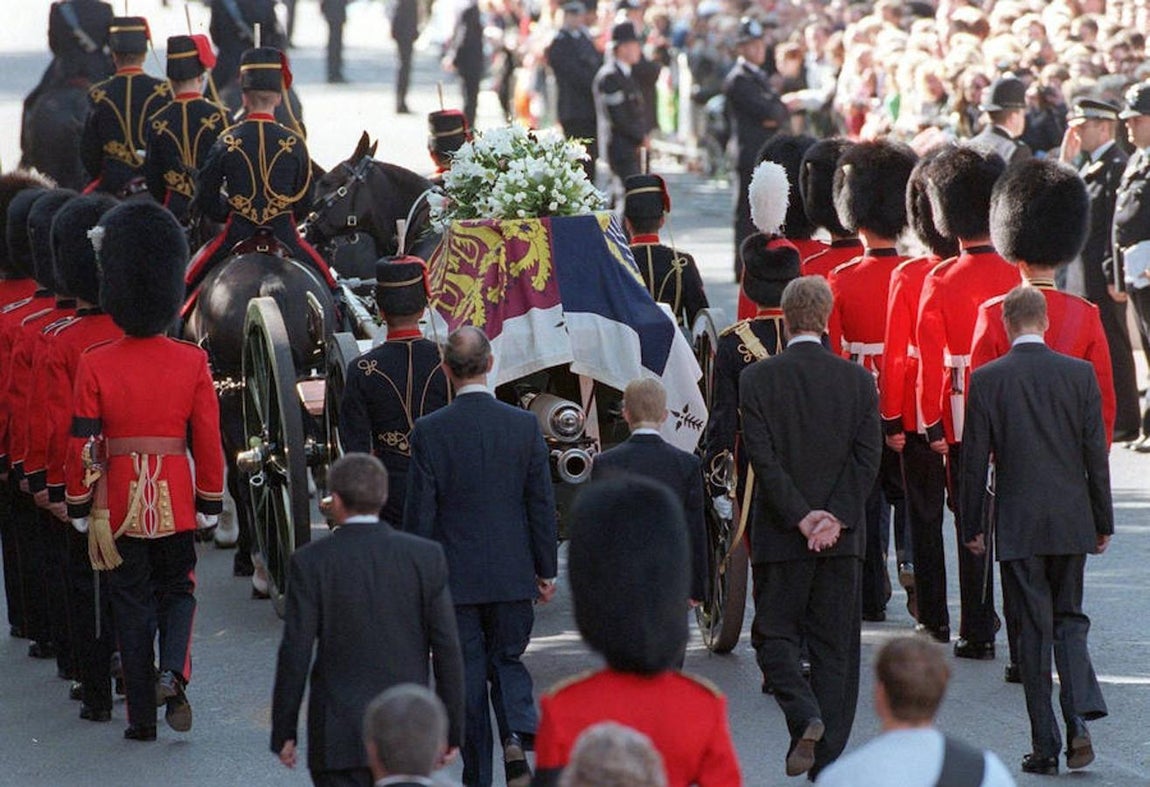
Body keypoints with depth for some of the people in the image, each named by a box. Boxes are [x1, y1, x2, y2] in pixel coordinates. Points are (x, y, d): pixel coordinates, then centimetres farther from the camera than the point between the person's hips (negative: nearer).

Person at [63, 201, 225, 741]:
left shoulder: (95, 365, -8)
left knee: (133, 605, 10)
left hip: (120, 505, 0)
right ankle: (173, 673, -7)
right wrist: (210, 505, 8)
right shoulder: (192, 362, -6)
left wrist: (81, 510, 4)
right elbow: (209, 441, -3)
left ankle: (142, 717, 12)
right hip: (175, 504, 0)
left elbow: (83, 446, -7)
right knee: (178, 591, 19)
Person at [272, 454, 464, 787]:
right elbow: (447, 650, 0)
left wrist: (284, 733, 2)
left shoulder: (311, 562, -7)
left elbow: (295, 653, -7)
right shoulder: (426, 557, -1)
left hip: (339, 735, -3)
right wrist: (451, 728, 7)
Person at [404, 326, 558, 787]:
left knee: (467, 677, 8)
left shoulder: (429, 432, -10)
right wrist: (546, 571, 10)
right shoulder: (525, 426, -4)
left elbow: (419, 513, -7)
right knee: (508, 661, 17)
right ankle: (519, 736, -9)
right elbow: (542, 504, 0)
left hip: (453, 577, -2)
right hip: (511, 575, 2)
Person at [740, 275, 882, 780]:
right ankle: (828, 759, 8)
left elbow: (762, 456, -11)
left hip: (779, 534, -2)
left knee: (775, 634, 9)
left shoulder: (757, 379, -5)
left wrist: (800, 517, -10)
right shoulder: (857, 379, 1)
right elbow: (868, 456, -5)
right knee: (835, 644, 8)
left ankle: (805, 715, -15)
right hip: (842, 536, 2)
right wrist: (834, 518, -9)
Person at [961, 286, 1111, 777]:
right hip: (1072, 523, 1)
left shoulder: (987, 379, -6)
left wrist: (972, 526, 5)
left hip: (1017, 527, -1)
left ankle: (1045, 745, 4)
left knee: (1034, 629, 4)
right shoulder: (1080, 374, -1)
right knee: (1070, 618, 14)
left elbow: (975, 460, -4)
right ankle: (1079, 717, -6)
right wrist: (1103, 523, 9)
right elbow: (1097, 454, 1)